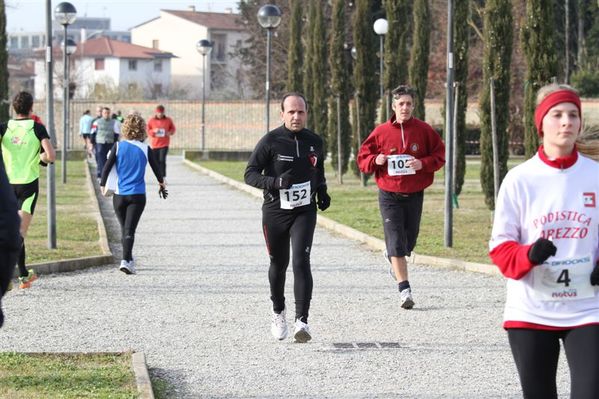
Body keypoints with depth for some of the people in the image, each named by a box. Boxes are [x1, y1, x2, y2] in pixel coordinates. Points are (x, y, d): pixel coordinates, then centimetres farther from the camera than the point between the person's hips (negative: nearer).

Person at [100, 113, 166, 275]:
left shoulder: (118, 146, -1)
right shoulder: (145, 149, -1)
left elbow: (107, 167, -3)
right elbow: (155, 167, 12)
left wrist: (102, 185, 12)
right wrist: (161, 182, 31)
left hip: (119, 195, 2)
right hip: (137, 195, -2)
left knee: (124, 229, 16)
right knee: (129, 230, -6)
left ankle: (129, 260, 26)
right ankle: (126, 260, -22)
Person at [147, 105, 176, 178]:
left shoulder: (168, 120, 1)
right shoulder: (151, 120, -1)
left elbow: (173, 128, 12)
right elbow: (147, 131, 3)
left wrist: (170, 132, -9)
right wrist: (153, 131, -16)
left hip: (164, 144, -1)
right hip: (154, 144, 1)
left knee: (162, 160, -15)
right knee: (156, 161, 6)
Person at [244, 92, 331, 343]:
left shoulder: (314, 142, 5)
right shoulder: (270, 141, -8)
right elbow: (250, 174, -9)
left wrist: (322, 190, 6)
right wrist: (276, 182, -25)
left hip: (304, 212, 1)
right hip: (274, 212, -1)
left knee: (301, 263, -14)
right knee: (278, 264, 14)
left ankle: (301, 320, -18)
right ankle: (278, 313, 37)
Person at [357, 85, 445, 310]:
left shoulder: (424, 130, -1)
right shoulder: (381, 132, -2)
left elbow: (440, 156, 4)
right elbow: (363, 158, 6)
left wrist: (423, 163, -14)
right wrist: (376, 160, -15)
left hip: (414, 195, 2)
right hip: (389, 196, -2)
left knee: (409, 242, 13)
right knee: (396, 242, -10)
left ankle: (392, 255, 48)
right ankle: (404, 290, -11)